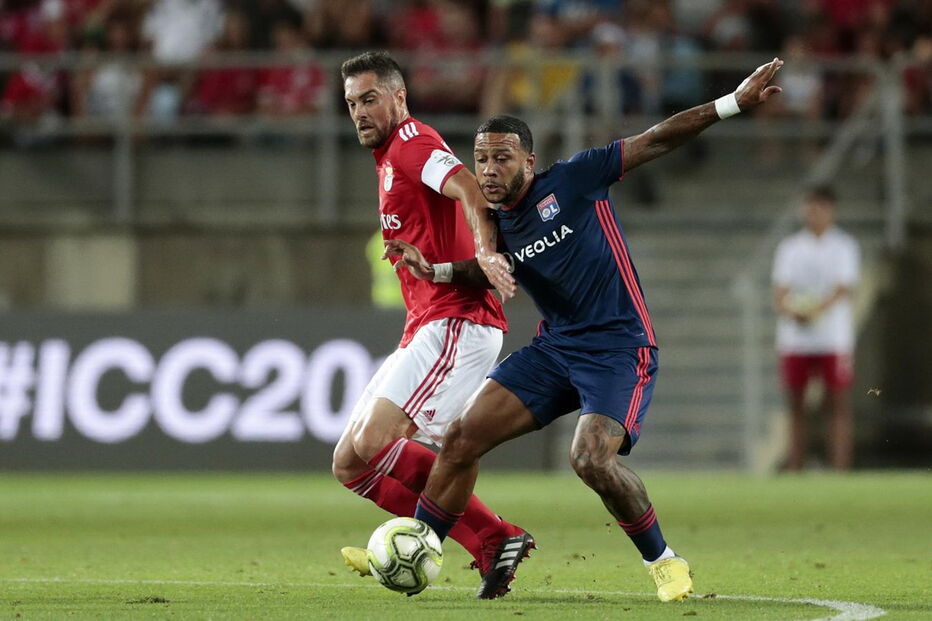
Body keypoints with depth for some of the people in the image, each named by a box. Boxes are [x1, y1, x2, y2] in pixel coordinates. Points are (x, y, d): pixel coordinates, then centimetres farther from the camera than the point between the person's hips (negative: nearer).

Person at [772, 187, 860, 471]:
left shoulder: (844, 247, 3)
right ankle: (795, 470, 8)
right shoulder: (789, 247, 11)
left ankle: (840, 471, -6)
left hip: (833, 338, -3)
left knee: (839, 405, -5)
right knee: (796, 407, 3)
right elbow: (780, 290, 5)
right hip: (794, 340, 3)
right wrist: (789, 311, -18)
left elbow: (843, 288, -8)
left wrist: (816, 311, -26)